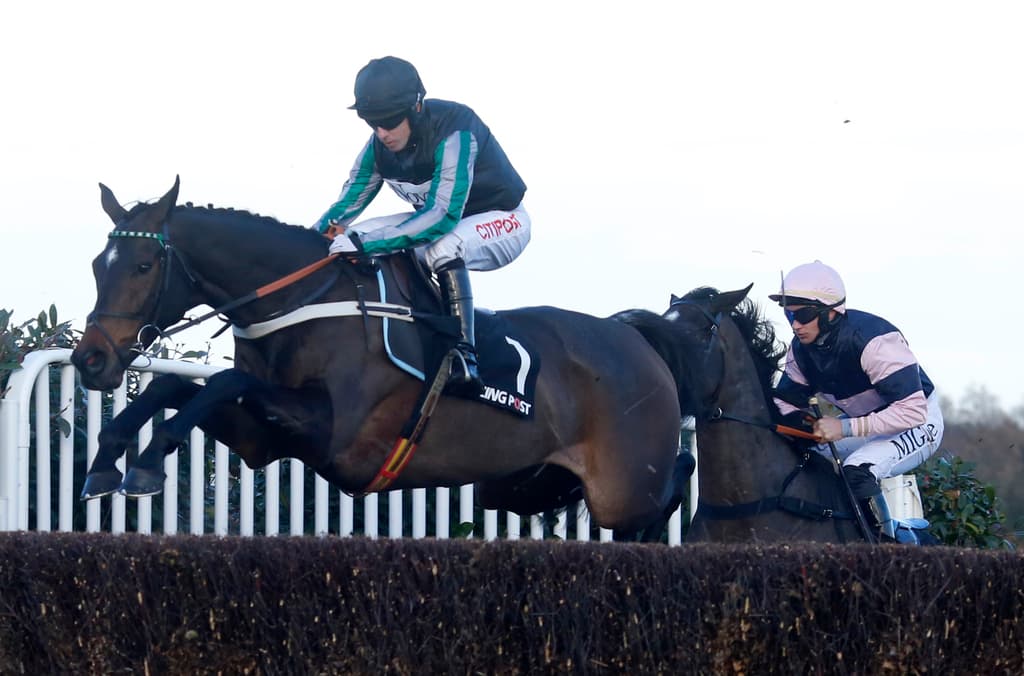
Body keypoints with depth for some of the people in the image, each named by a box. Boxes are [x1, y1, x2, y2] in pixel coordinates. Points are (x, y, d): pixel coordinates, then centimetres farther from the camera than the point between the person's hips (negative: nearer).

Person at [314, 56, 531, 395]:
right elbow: (347, 204, -1)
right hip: (439, 216, 8)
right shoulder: (379, 146, -10)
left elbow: (443, 217, -41)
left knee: (442, 246, -39)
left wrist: (367, 243, -46)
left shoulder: (453, 134, -33)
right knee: (355, 237, -6)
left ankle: (465, 357, -38)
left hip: (503, 221, -8)